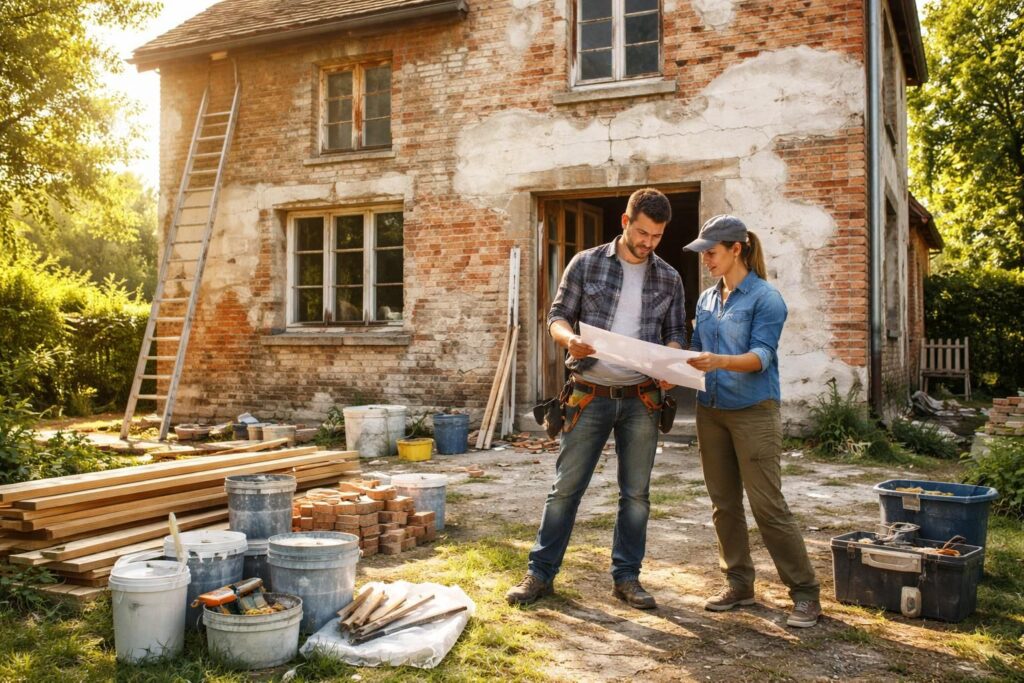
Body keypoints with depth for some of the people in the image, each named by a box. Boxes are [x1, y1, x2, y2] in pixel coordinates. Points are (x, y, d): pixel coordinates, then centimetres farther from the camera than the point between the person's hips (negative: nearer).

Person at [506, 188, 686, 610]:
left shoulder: (669, 278, 7)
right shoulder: (586, 264, 0)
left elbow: (675, 333, 9)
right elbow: (557, 316, 1)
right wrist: (569, 339, -22)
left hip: (641, 400, 3)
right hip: (590, 397, -2)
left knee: (636, 493, 10)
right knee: (566, 487, 3)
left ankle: (626, 577, 24)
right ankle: (541, 573, 15)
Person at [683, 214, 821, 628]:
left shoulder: (765, 298, -8)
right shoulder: (707, 299, 12)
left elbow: (761, 356, -18)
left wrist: (720, 362, -34)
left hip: (753, 411, -7)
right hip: (710, 410, 7)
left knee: (768, 506, -6)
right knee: (723, 504, 11)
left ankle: (805, 593, 7)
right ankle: (739, 583, 24)